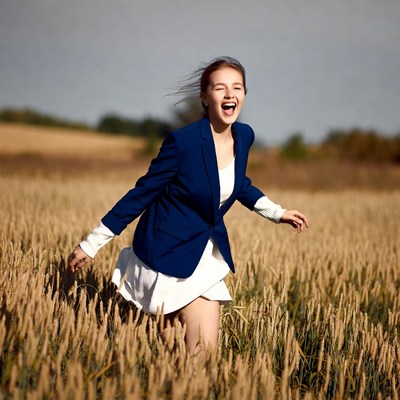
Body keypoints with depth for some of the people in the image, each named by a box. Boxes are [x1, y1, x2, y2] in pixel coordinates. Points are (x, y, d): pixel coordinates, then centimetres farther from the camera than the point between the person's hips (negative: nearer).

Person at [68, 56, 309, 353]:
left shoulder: (244, 136, -1)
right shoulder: (183, 141, -21)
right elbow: (142, 193, -12)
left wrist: (277, 213, 16)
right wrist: (91, 245, -9)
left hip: (207, 254, 6)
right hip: (170, 251, -6)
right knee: (204, 349, -11)